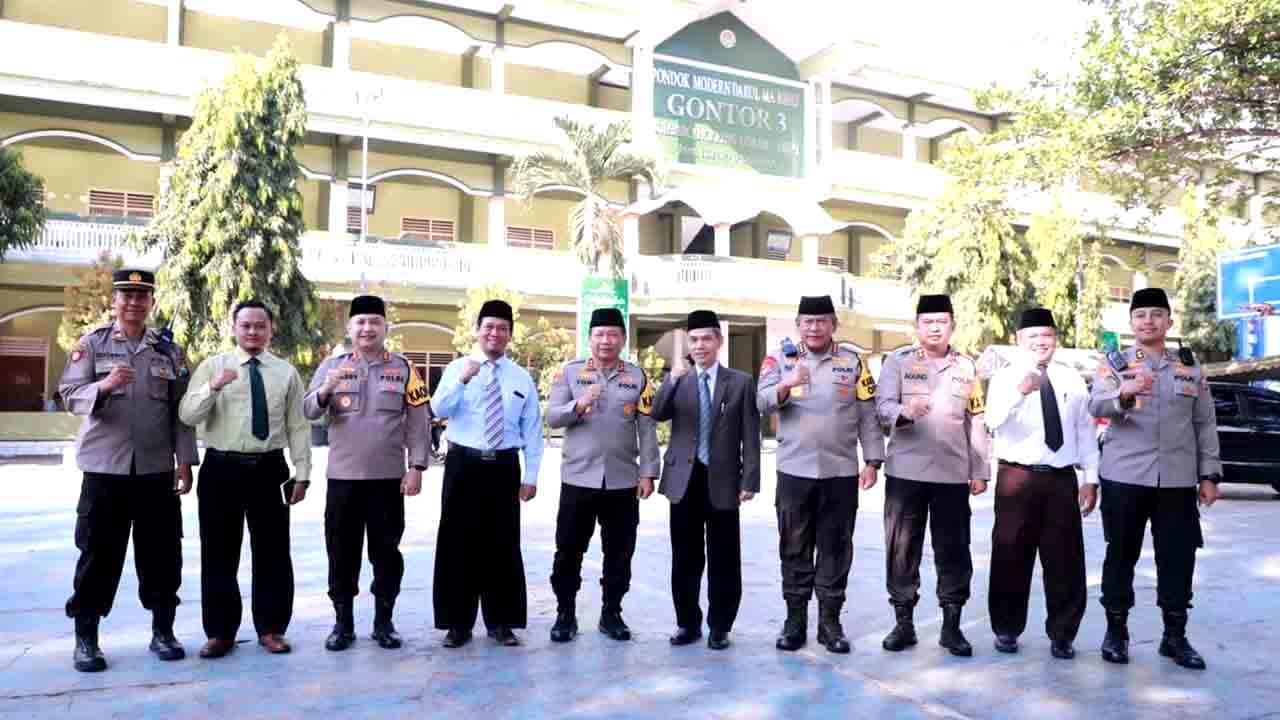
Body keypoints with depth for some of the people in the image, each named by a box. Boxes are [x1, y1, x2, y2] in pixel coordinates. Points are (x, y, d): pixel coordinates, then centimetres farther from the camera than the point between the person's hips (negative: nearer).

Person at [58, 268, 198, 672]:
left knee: (162, 552, 7)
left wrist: (185, 462, 2)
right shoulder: (91, 344, 3)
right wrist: (103, 386, -28)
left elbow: (182, 411, 6)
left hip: (157, 470, 2)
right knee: (98, 553, 4)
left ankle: (163, 631, 20)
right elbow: (69, 396, -7)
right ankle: (86, 638, 17)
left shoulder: (169, 350, 7)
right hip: (104, 468, -2)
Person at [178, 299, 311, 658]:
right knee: (219, 553, 6)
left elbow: (298, 427, 6)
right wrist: (213, 387, -23)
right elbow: (187, 415, -6)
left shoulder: (286, 372, 7)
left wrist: (302, 473, 1)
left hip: (269, 469, 1)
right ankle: (220, 632, 19)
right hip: (222, 469, -1)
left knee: (272, 552, 7)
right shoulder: (212, 366, 4)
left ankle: (271, 628, 20)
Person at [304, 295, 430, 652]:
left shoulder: (403, 368, 2)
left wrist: (416, 467, -6)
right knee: (342, 551, 8)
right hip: (342, 477, 1)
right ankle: (342, 622, 20)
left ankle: (384, 621, 20)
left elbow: (417, 422, 1)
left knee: (386, 551, 7)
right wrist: (326, 389, -22)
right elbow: (308, 412, -1)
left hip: (389, 478, 0)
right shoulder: (332, 365, 4)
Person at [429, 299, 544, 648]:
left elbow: (532, 430, 7)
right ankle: (458, 623, 15)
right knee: (457, 543, 2)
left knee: (503, 544, 6)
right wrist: (462, 380, -28)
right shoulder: (457, 368, 3)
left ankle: (501, 622, 20)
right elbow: (439, 409, -13)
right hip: (464, 464, -1)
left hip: (504, 467, 1)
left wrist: (531, 476, 3)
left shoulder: (522, 378, 7)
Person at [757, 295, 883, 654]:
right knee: (794, 549, 7)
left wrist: (872, 462, -2)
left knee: (835, 548, 7)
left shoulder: (853, 362, 5)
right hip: (794, 472, 0)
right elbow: (762, 402, -10)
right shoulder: (779, 359, 3)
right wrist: (787, 385, -29)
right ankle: (795, 620, 17)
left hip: (842, 473, 1)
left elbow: (868, 416, 4)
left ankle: (829, 621, 17)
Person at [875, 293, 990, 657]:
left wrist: (980, 471, 8)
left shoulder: (966, 366, 10)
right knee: (901, 549, 3)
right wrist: (905, 411, -32)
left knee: (954, 551, 5)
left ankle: (951, 625, 16)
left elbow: (976, 421, 11)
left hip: (953, 474, 2)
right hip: (905, 472, -1)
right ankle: (903, 623, 15)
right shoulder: (897, 361, 2)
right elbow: (882, 406, -9)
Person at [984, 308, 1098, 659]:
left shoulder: (1072, 379, 9)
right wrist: (1020, 391, -39)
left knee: (1065, 561, 7)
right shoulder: (1006, 377, -3)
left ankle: (1062, 635, 21)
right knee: (1011, 559, 5)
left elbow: (1086, 430, 11)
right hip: (1018, 478, -3)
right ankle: (1007, 630, 20)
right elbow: (994, 421, -22)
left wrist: (1091, 478, 6)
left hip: (1062, 479, 3)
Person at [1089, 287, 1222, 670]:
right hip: (1124, 477, -2)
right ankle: (1116, 630, 16)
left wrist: (1209, 474, 6)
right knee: (1121, 554, 5)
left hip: (1178, 479, 3)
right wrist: (1125, 393, -37)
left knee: (1178, 557, 5)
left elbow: (1205, 424, 12)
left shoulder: (1190, 366, 11)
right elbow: (1096, 406, -16)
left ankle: (1175, 635, 19)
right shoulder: (1114, 363, 2)